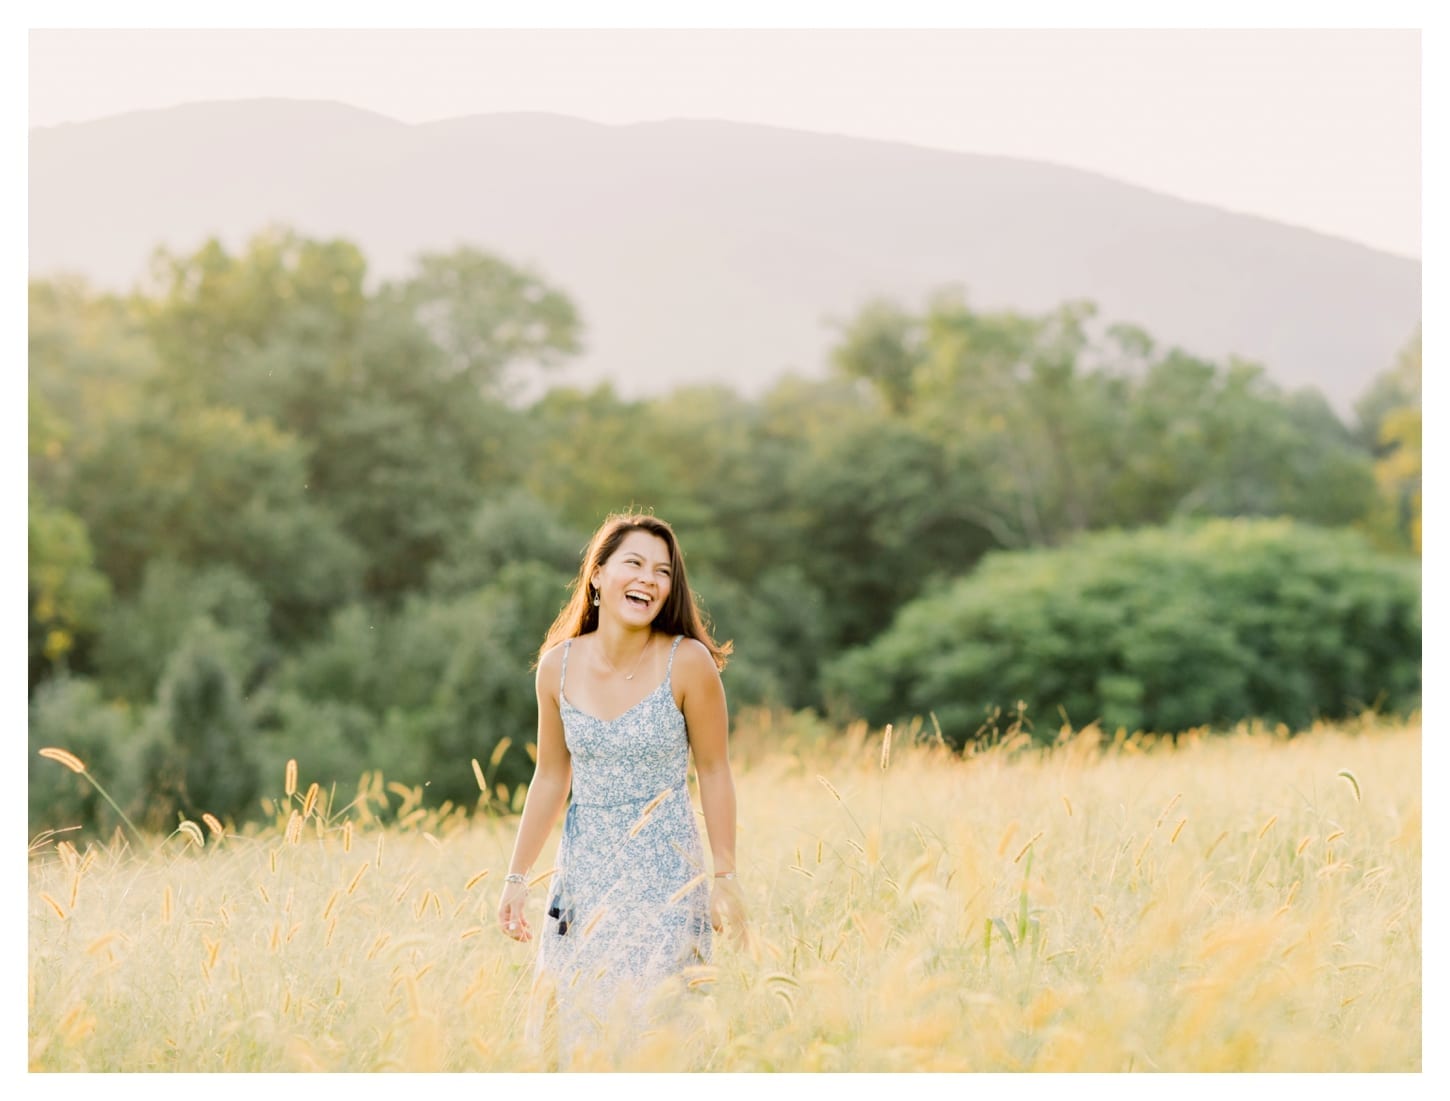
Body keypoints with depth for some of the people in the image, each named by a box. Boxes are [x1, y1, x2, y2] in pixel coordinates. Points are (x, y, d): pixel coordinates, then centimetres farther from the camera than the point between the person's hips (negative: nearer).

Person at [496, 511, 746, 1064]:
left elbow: (713, 773, -4)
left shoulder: (687, 663, -11)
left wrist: (724, 878, -3)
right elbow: (551, 778, 8)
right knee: (566, 1023, 7)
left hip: (666, 879, -3)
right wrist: (517, 877, 7)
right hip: (583, 878, 3)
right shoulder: (558, 666, -2)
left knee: (647, 1027, -5)